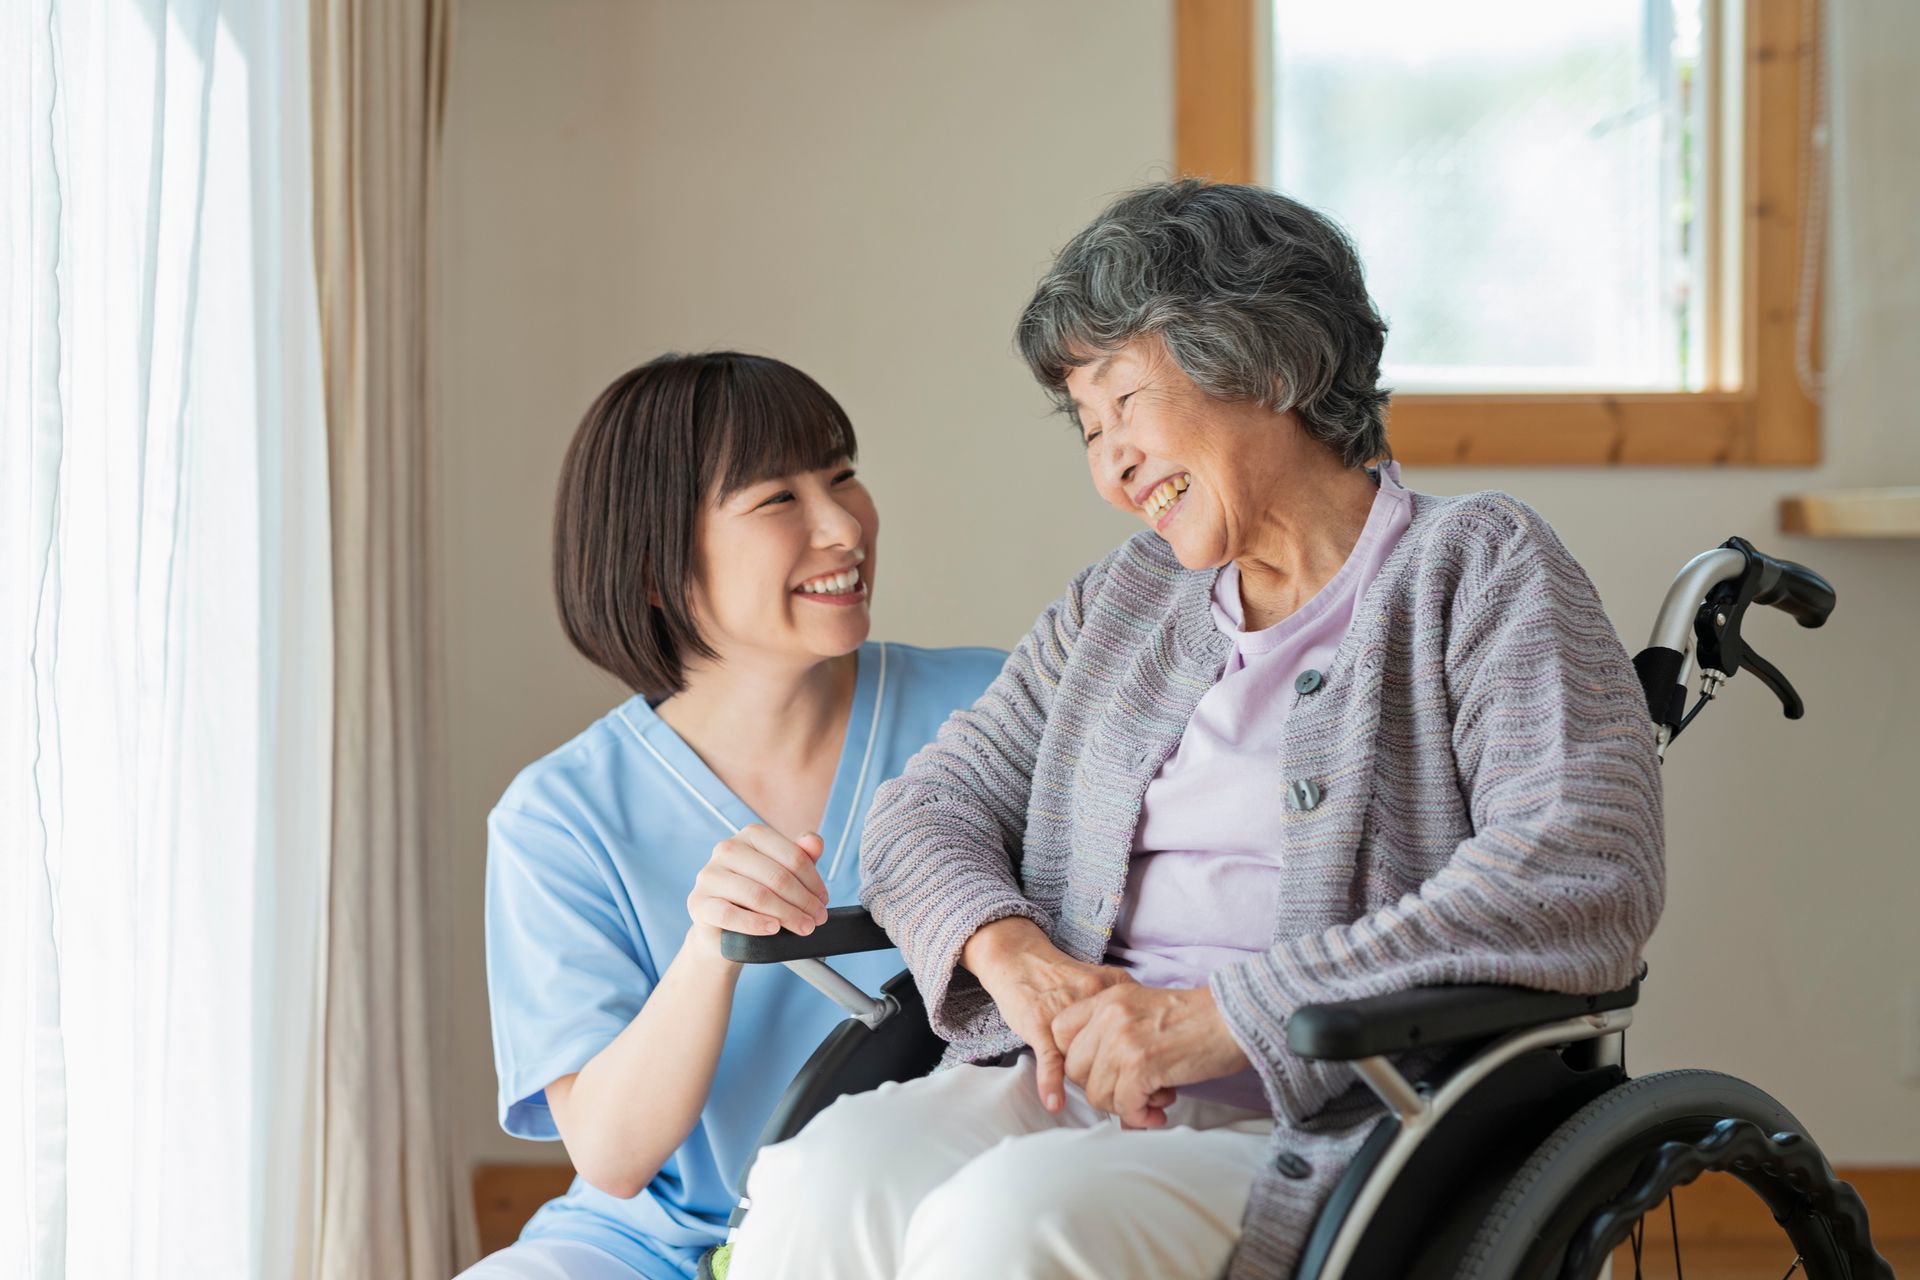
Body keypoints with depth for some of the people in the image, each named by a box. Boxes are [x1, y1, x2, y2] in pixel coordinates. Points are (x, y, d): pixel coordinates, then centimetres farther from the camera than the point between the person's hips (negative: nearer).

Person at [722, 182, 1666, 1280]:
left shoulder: (1480, 570, 4)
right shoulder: (1122, 604, 23)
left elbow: (1585, 887, -12)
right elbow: (930, 806, 21)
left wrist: (1219, 1016, -16)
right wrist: (1008, 948, -5)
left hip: (1329, 1129, -5)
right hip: (1071, 1091, 5)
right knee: (824, 1176, -28)